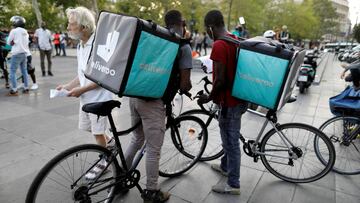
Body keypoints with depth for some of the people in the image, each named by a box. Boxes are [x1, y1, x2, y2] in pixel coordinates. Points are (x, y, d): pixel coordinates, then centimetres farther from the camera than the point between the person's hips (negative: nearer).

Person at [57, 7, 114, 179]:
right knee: (87, 127, 20)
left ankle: (102, 162, 26)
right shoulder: (80, 46, 7)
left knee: (98, 132, 5)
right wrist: (68, 85, 2)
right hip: (86, 97, 9)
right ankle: (109, 141, 44)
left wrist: (81, 89, -22)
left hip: (99, 98, -8)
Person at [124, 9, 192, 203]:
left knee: (136, 139, 26)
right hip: (153, 101, -7)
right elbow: (185, 84, -9)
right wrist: (186, 87, 14)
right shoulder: (183, 47, -5)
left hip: (135, 95, 7)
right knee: (153, 149, 7)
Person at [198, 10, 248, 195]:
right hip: (238, 97, 9)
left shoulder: (219, 45, -21)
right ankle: (225, 166, 44)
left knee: (231, 141, 3)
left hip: (229, 100, -9)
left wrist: (209, 97, -10)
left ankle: (233, 184, 18)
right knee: (230, 138, 24)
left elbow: (220, 81, -24)